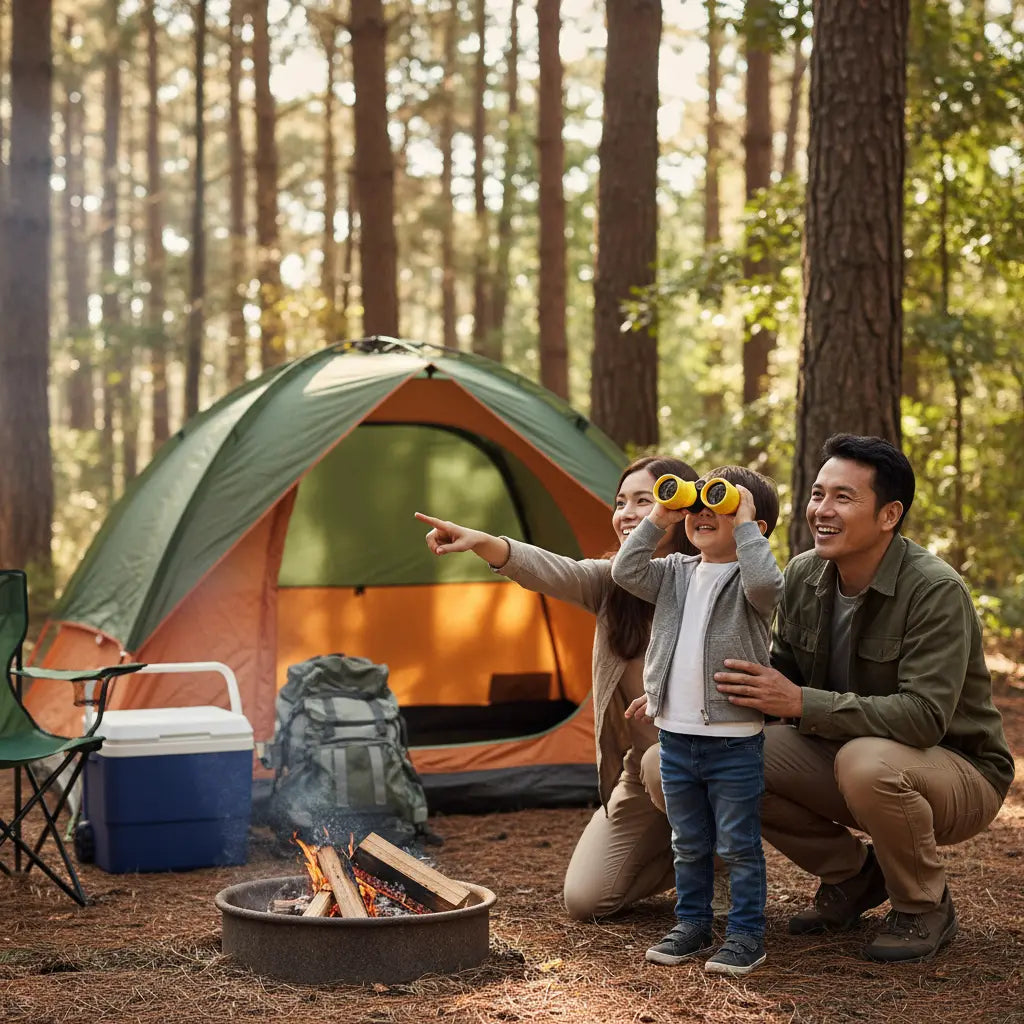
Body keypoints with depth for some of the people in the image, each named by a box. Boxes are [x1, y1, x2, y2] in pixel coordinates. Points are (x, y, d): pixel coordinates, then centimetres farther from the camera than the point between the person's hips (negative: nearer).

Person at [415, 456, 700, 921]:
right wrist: (480, 542, -42)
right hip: (638, 773, 5)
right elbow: (550, 571, -24)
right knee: (585, 900, -5)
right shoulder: (611, 582, -4)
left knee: (664, 762, -40)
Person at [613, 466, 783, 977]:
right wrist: (657, 520, -1)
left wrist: (745, 522, -20)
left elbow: (764, 582, -29)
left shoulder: (750, 579, -7)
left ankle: (746, 935, 13)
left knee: (738, 845, 3)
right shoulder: (675, 573, 10)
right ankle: (691, 925, 29)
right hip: (676, 737, 6)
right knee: (688, 844, 17)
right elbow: (625, 571, 1)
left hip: (734, 739, -6)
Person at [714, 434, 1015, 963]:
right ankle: (851, 875, 7)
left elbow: (924, 716, -34)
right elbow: (782, 677, 6)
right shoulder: (803, 576, -4)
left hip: (958, 772, -6)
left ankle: (925, 907, -9)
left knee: (866, 761, -39)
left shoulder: (936, 592, -26)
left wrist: (801, 703, -38)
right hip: (843, 753, 7)